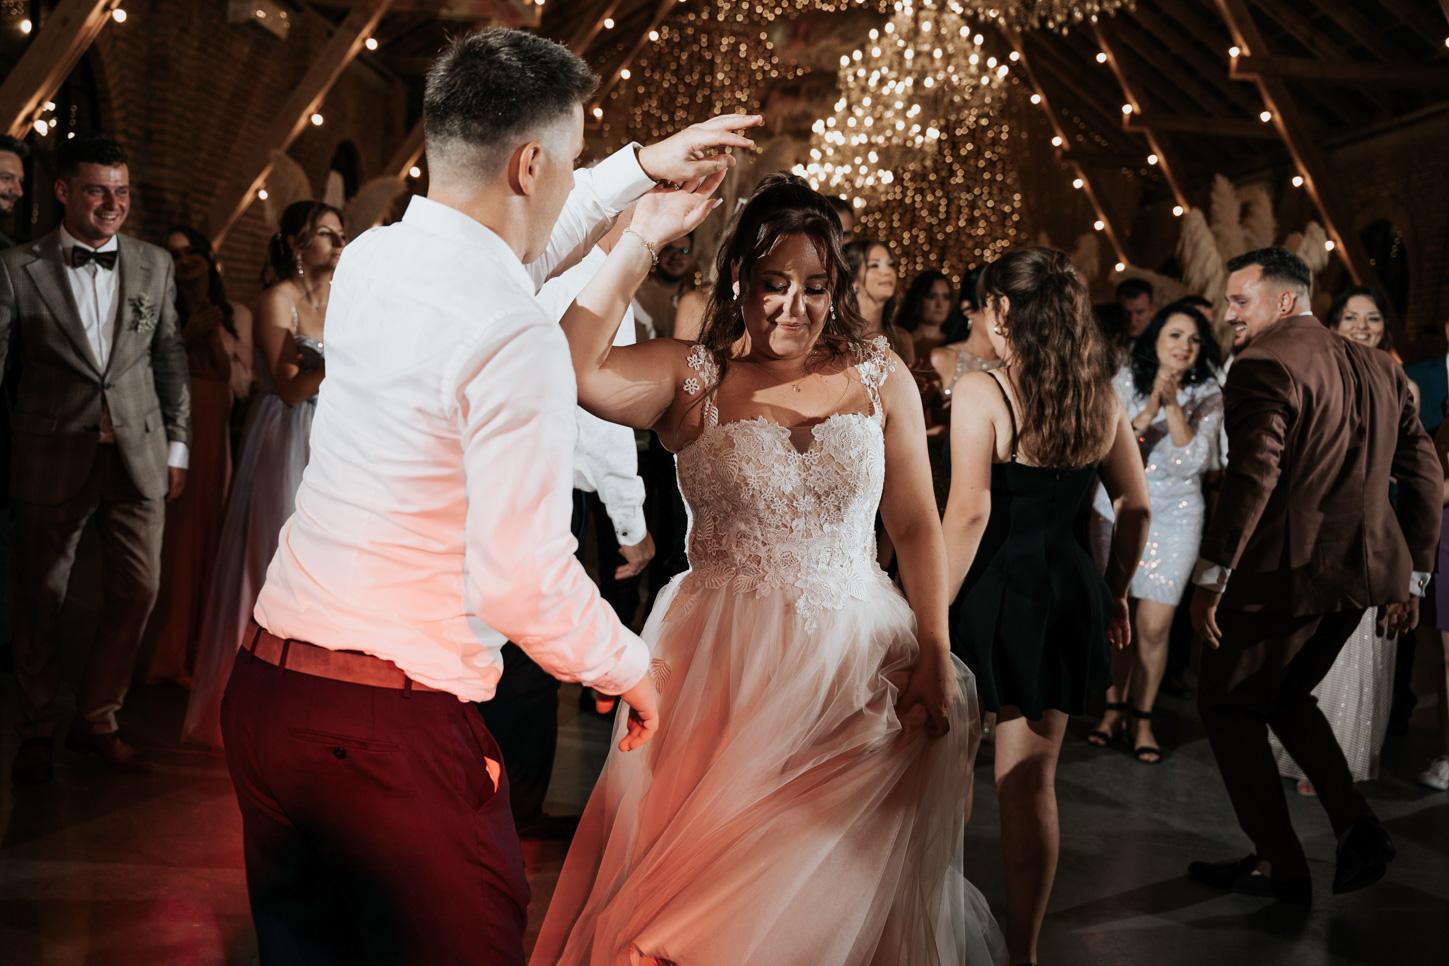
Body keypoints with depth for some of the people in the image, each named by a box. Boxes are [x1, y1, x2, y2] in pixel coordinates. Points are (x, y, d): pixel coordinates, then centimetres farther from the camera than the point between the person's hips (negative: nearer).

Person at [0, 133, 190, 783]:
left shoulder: (154, 264, 7)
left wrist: (176, 445, 9)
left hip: (138, 457, 2)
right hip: (52, 459, -2)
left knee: (138, 590, 3)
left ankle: (96, 720, 23)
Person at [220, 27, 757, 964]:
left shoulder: (370, 260, 5)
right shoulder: (517, 339, -20)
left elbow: (517, 247, 26)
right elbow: (525, 581, -21)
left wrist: (644, 166, 32)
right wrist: (631, 669, -2)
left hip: (266, 695, 8)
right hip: (395, 730, -8)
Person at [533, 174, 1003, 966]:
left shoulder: (881, 379, 4)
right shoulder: (691, 378, -2)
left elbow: (917, 527, 4)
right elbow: (577, 371, -20)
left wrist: (935, 653, -1)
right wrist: (639, 244, -21)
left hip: (854, 664, 2)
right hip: (720, 664, -1)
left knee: (835, 886, 11)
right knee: (706, 872, 8)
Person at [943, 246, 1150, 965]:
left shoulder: (980, 392, -12)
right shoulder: (1100, 396, 5)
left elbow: (968, 514, -18)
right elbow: (1136, 507, 9)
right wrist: (1114, 594, 19)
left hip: (990, 592, -5)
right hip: (1066, 595, 5)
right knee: (1032, 780, 12)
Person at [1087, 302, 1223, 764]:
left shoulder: (1208, 396, -2)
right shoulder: (1126, 382, 0)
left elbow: (1190, 463, -13)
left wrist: (1172, 405, -20)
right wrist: (1147, 413, -22)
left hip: (1174, 516, -1)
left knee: (1154, 625, -6)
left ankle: (1142, 717, 12)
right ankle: (1115, 707, 22)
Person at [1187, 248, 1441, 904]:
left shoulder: (1264, 364, -12)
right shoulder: (1380, 369, 12)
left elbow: (1254, 475, -23)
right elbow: (1424, 475, 13)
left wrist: (1210, 576, -20)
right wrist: (1412, 575, 19)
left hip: (1282, 572, -8)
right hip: (1362, 571, 8)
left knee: (1230, 707, 9)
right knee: (1286, 696, 25)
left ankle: (1281, 868, 14)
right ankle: (1356, 826, 12)